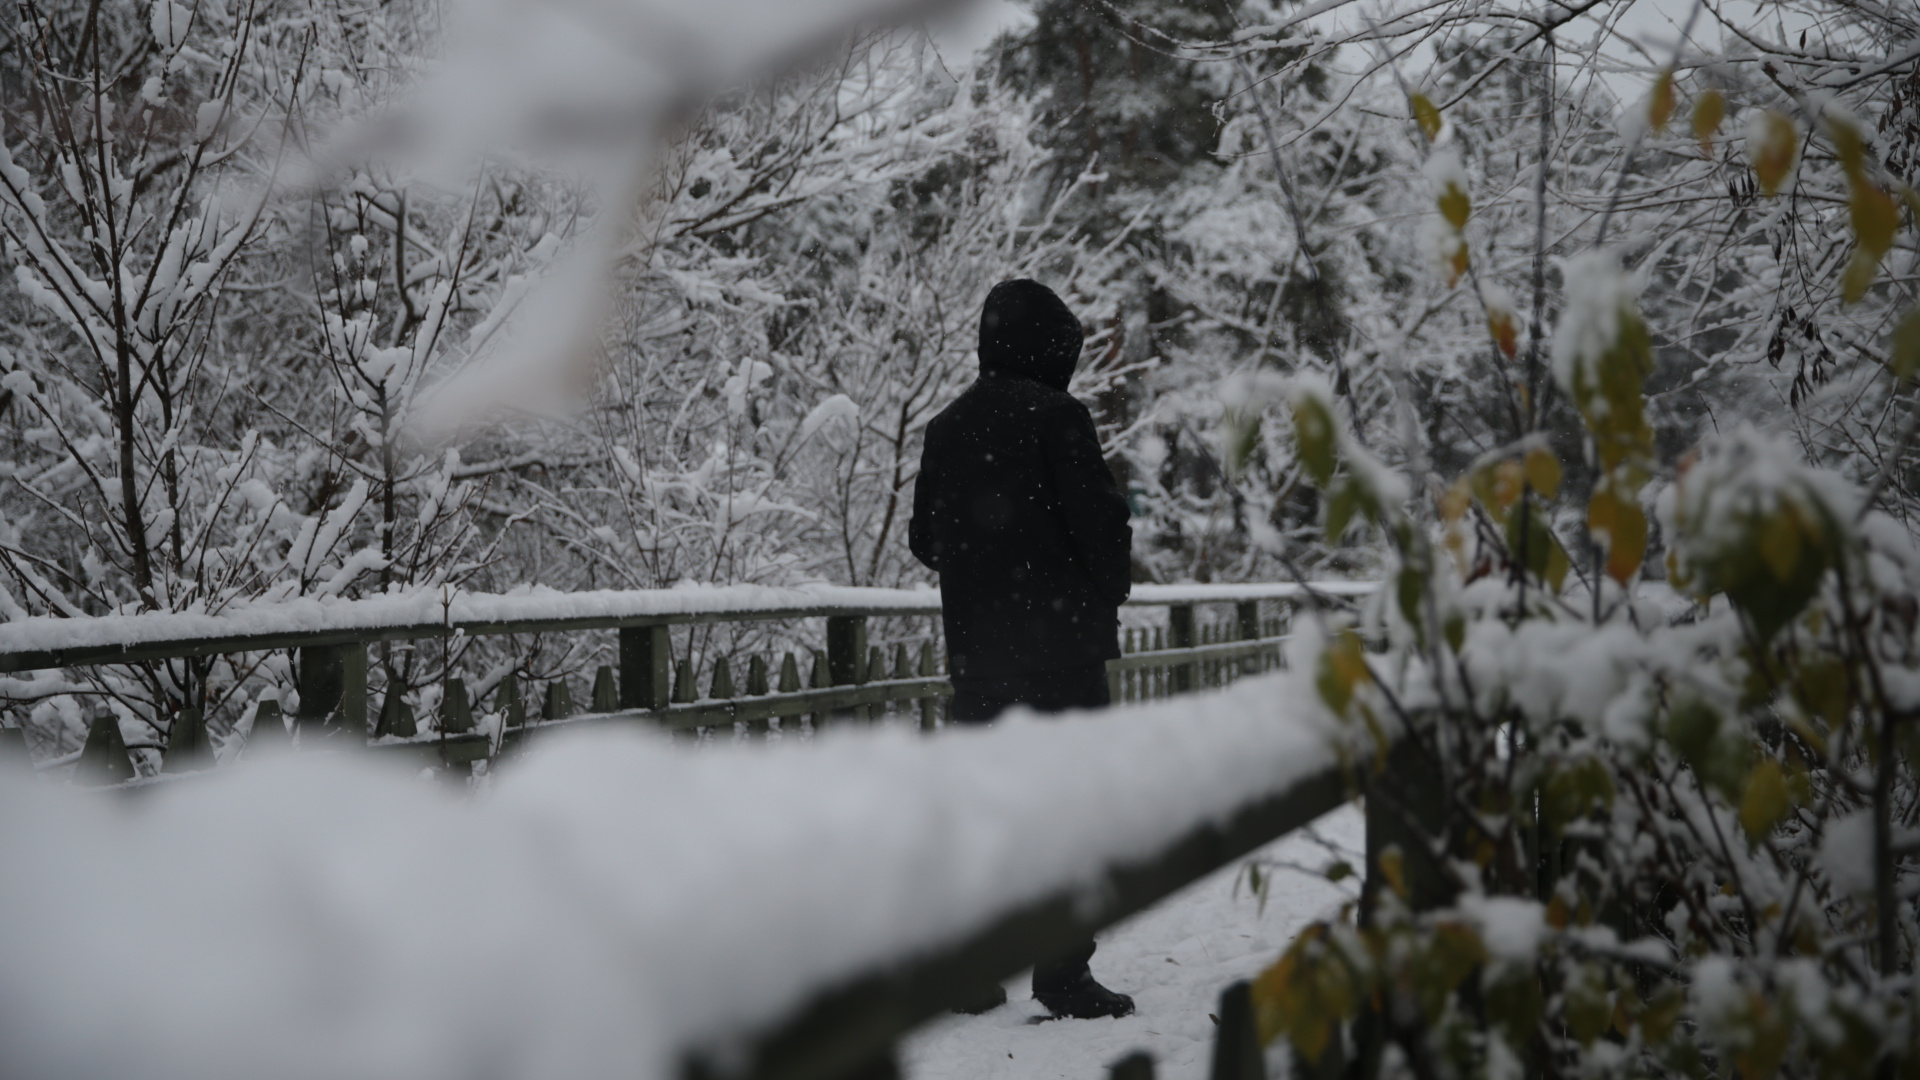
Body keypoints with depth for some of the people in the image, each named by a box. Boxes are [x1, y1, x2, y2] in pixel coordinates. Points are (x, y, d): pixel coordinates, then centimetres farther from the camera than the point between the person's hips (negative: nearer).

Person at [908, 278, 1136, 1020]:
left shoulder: (947, 427, 8)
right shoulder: (1055, 416, -11)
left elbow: (923, 538, 13)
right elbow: (1101, 520, -13)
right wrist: (1109, 589, 5)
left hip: (975, 648, 6)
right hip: (1060, 642, -6)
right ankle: (1063, 973, -2)